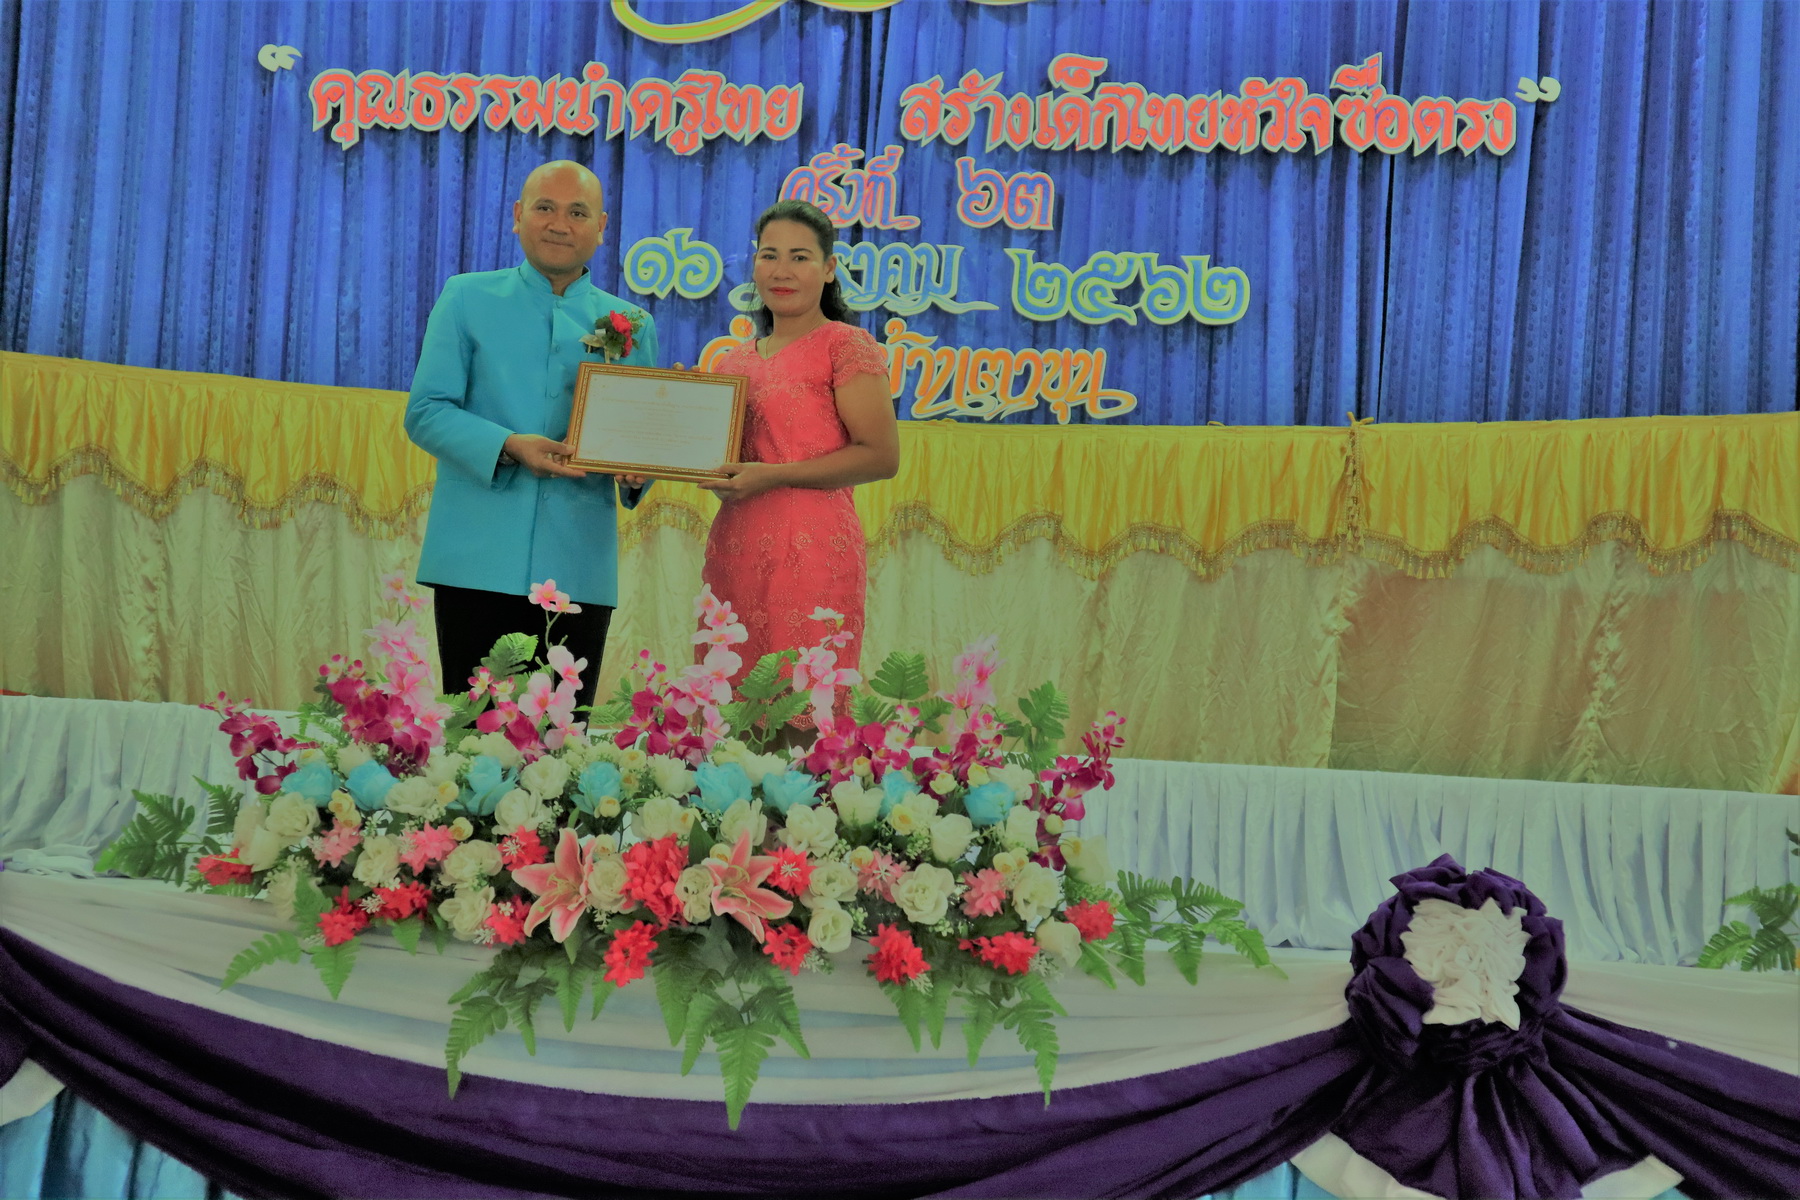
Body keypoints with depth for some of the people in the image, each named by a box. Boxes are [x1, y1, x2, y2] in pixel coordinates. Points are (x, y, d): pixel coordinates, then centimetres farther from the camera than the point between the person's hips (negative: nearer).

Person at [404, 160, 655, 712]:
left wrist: (636, 469, -9)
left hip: (581, 568, 2)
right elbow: (425, 412, 0)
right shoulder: (467, 298, 8)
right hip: (479, 559, -2)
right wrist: (508, 447, -17)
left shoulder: (631, 325, 14)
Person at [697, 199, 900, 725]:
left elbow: (881, 456, -10)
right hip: (734, 548, 6)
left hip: (811, 548, -6)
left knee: (801, 721, -8)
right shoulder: (734, 361, 18)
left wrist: (773, 476, -15)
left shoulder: (845, 345, -2)